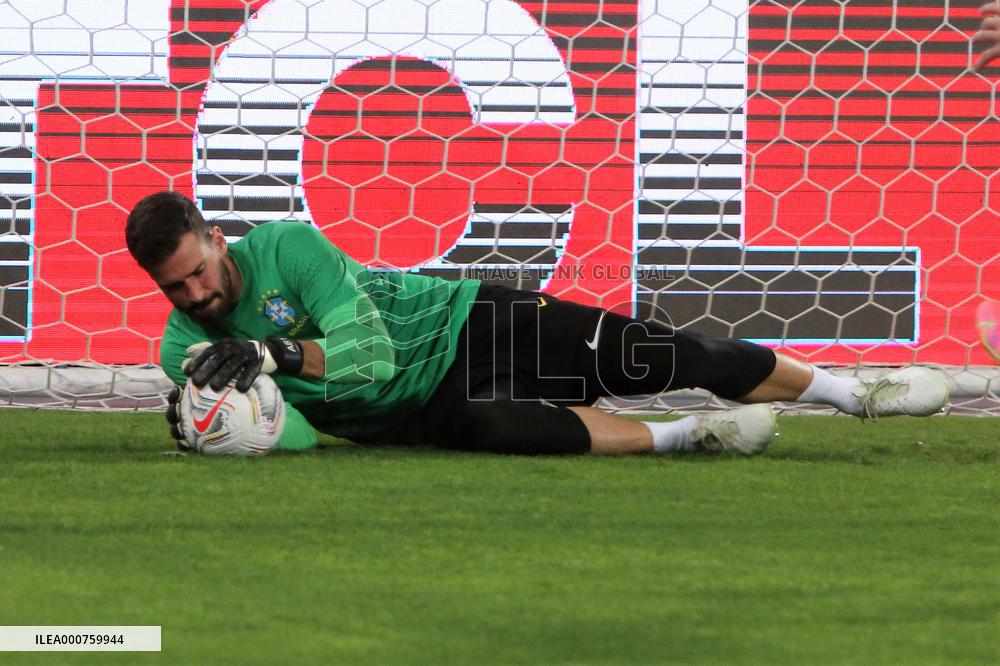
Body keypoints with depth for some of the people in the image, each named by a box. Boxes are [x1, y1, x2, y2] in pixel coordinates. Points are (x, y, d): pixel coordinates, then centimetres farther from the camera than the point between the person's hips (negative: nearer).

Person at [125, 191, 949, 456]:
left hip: (470, 323, -2)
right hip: (426, 410, 2)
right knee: (490, 428, -35)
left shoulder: (286, 248, -18)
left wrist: (275, 353, -36)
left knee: (661, 356, -7)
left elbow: (368, 351, -23)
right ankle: (682, 437, -16)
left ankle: (851, 391, 13)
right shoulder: (187, 346, -8)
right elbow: (293, 433, -15)